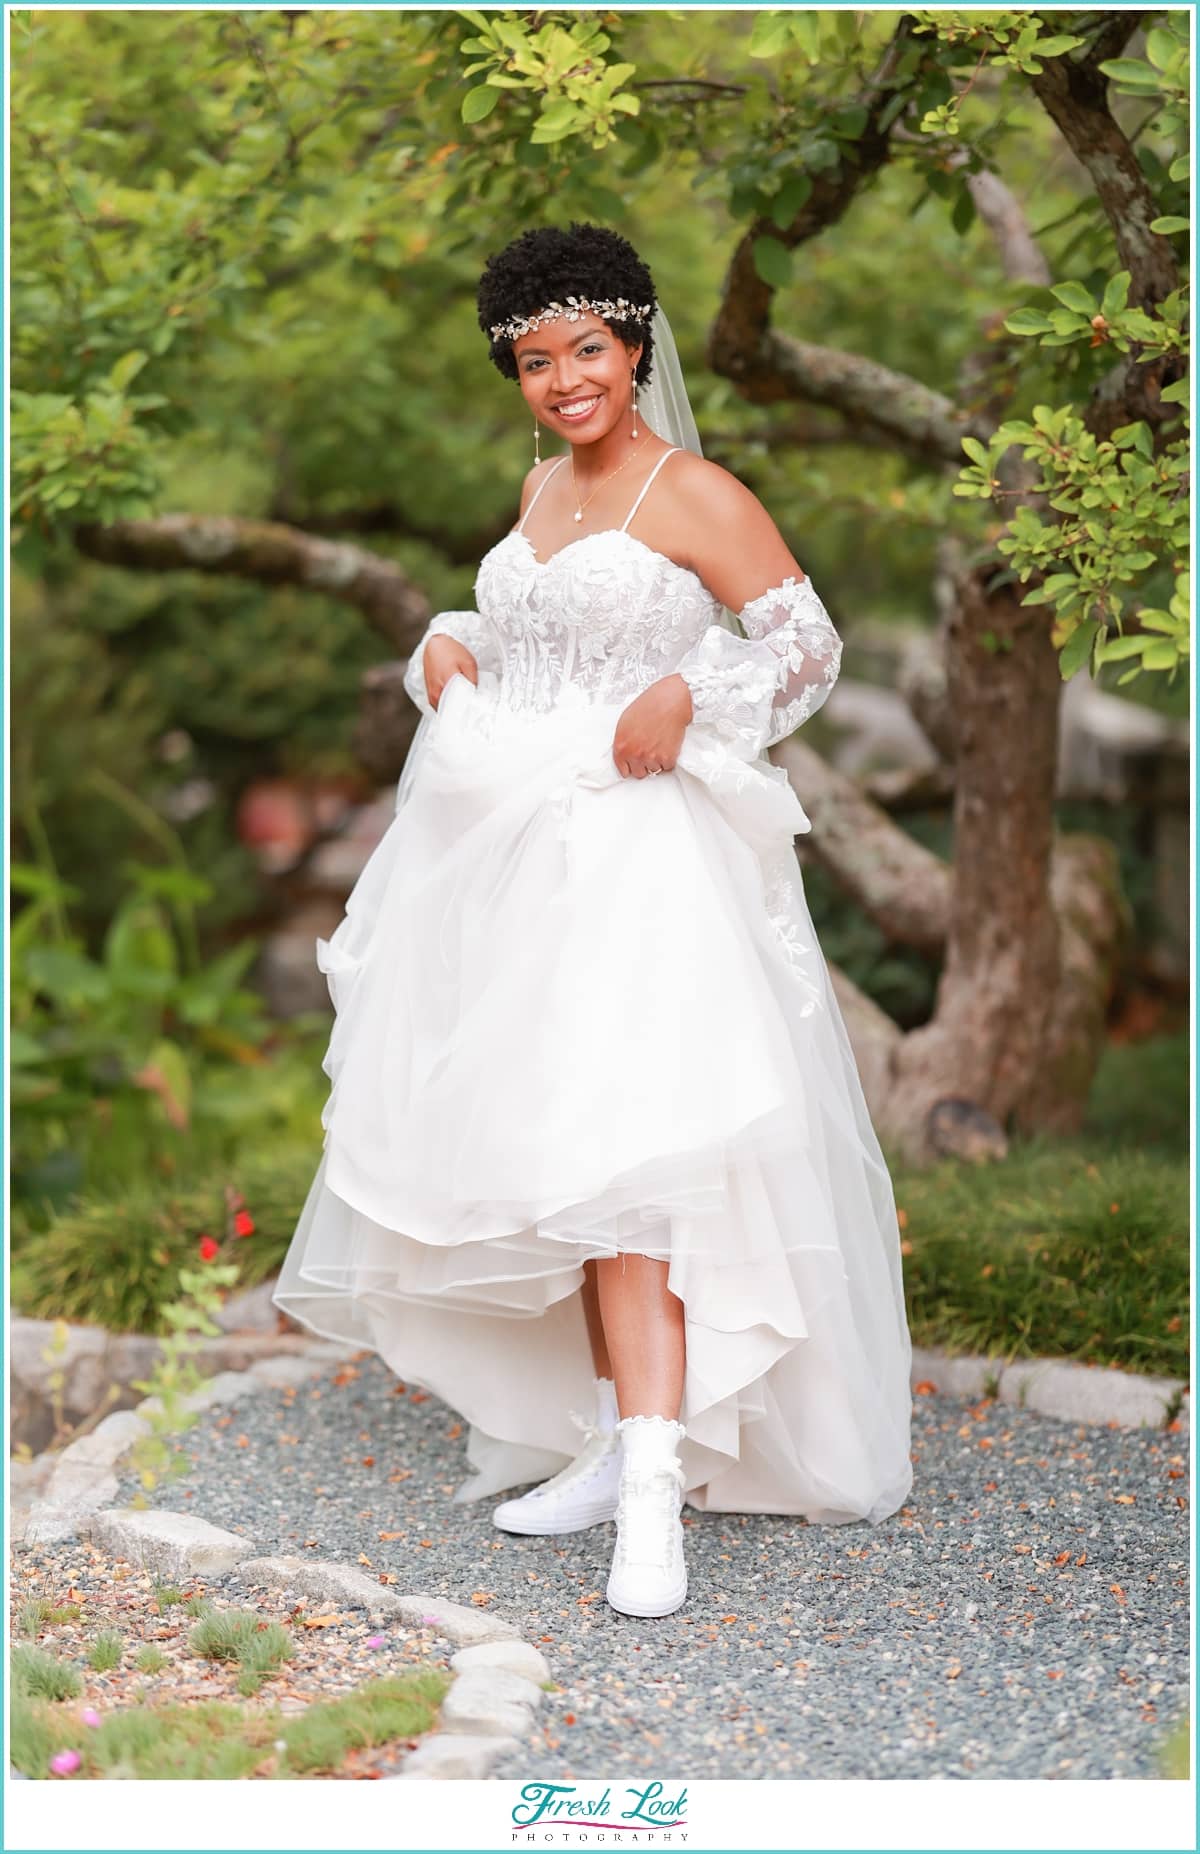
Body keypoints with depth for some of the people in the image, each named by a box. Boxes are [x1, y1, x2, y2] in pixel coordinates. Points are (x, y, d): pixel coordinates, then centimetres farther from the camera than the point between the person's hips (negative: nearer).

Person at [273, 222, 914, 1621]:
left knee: (615, 1154, -19)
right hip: (511, 850, 8)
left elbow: (806, 646, -4)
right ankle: (613, 1442, 16)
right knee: (541, 1151, 7)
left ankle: (656, 1483, -20)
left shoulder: (695, 496, -5)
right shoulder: (542, 487, 17)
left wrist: (688, 697, -18)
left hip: (639, 858, -8)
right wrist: (448, 647, 10)